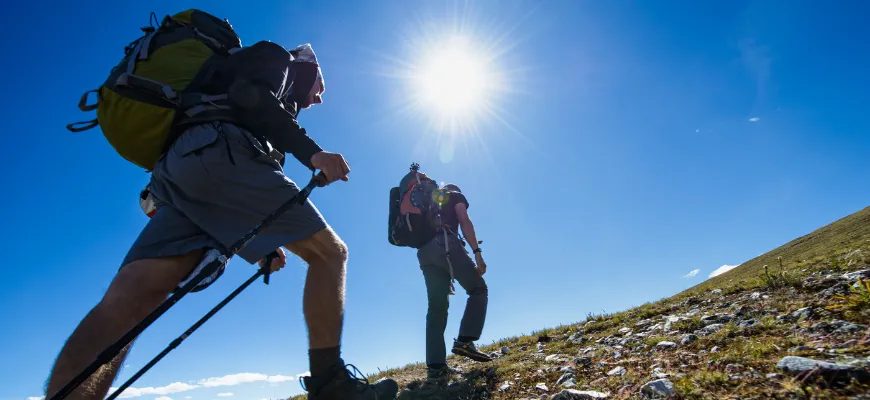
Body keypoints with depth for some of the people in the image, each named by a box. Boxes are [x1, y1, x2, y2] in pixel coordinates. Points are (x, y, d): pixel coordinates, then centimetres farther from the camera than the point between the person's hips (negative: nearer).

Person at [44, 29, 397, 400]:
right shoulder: (276, 58, 21)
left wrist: (262, 241, 29)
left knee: (128, 299, -10)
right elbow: (250, 96, -5)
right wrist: (312, 151, -12)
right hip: (218, 152, -9)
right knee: (329, 251, -6)